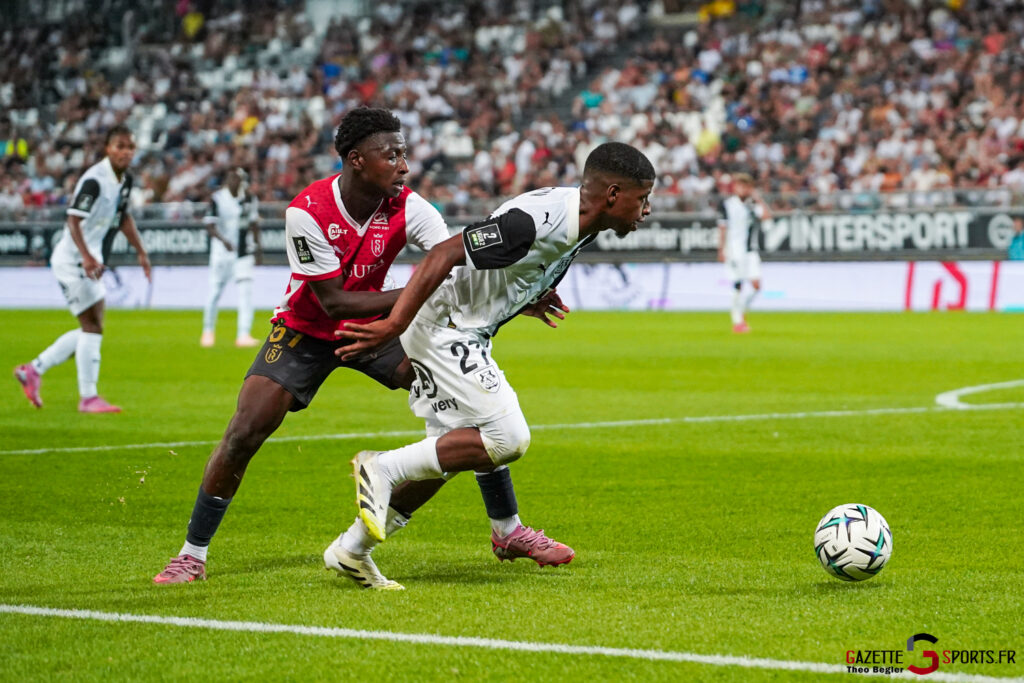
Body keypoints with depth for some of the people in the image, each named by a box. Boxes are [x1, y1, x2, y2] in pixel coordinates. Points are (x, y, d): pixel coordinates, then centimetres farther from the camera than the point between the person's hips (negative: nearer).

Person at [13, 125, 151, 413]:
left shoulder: (125, 180, 7)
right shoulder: (94, 180, -21)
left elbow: (123, 217, 24)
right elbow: (73, 219, -28)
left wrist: (141, 252, 23)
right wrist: (86, 257, -41)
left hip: (91, 262, 10)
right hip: (72, 260, -10)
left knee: (91, 330, 14)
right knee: (93, 327, -10)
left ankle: (33, 370, 23)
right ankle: (88, 397, -5)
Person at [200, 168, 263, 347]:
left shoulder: (249, 198, 4)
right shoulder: (217, 198, -8)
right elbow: (210, 225, -12)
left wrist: (258, 247, 11)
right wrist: (223, 240, -28)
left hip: (244, 250, 2)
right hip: (222, 251, -2)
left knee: (245, 291, -8)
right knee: (215, 291, 4)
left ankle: (244, 334, -9)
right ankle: (208, 331, 23)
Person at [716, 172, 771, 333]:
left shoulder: (753, 204, 7)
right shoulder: (727, 204, 1)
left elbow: (767, 215, -10)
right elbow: (722, 228, 2)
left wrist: (758, 199, -11)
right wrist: (721, 250, -2)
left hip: (751, 250, 3)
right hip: (734, 251, -3)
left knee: (756, 285, -6)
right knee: (737, 287, -4)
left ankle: (742, 312, 16)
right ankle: (737, 322, 3)